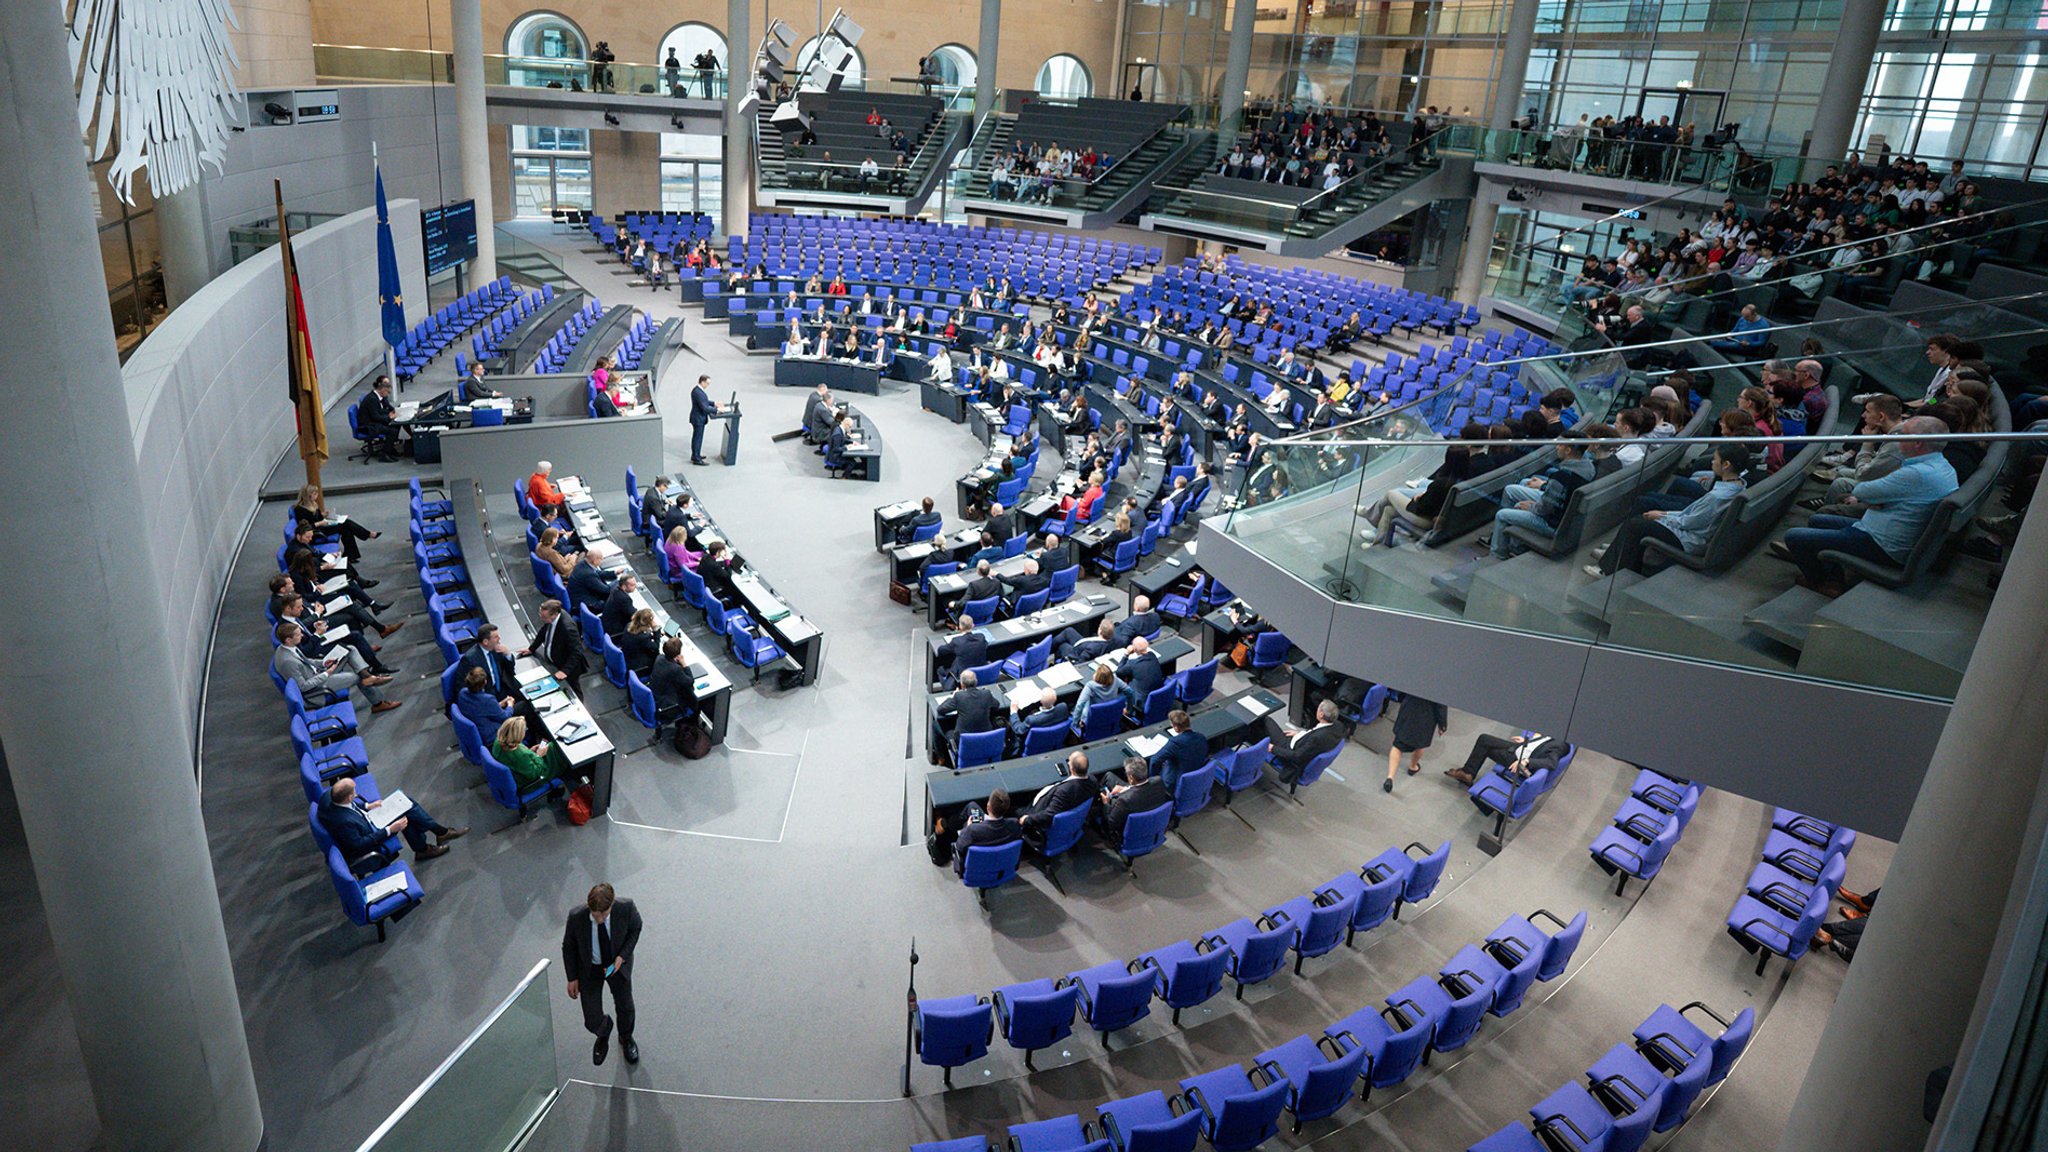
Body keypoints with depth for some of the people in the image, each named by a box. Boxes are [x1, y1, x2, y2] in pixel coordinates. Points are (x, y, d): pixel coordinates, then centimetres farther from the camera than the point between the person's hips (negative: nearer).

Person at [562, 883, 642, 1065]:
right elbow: (568, 947, -11)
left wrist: (623, 956, -20)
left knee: (625, 1008, 20)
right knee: (592, 1021, 3)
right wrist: (572, 978, -6)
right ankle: (603, 1036, 43)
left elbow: (635, 928, -9)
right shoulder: (576, 918, -32)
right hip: (589, 969, -1)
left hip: (617, 964, 1)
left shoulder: (626, 908, -32)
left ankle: (626, 1039, 55)